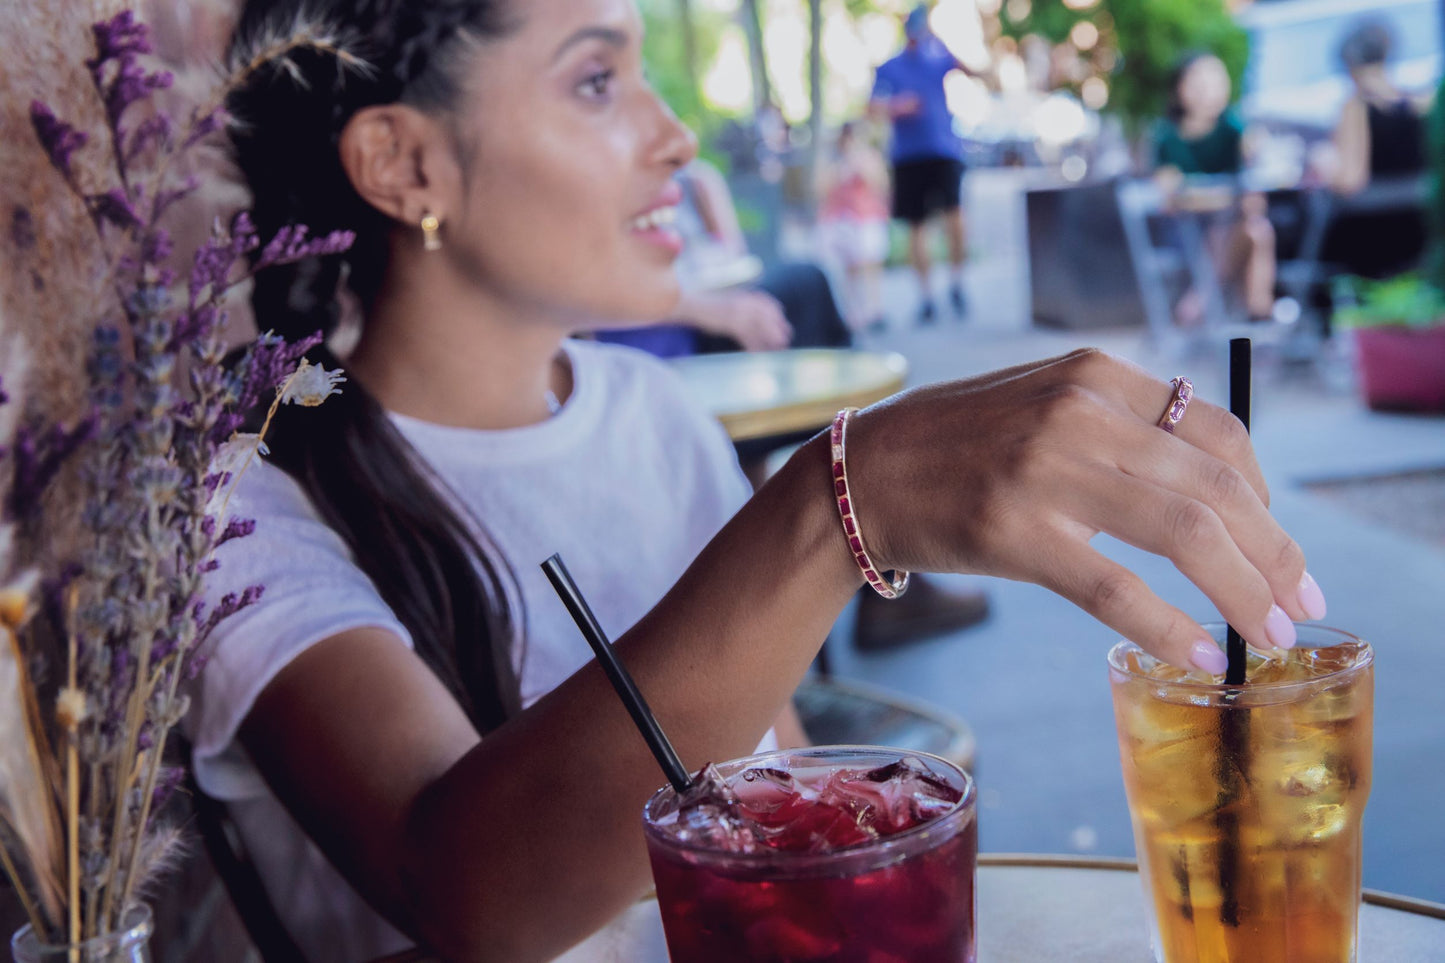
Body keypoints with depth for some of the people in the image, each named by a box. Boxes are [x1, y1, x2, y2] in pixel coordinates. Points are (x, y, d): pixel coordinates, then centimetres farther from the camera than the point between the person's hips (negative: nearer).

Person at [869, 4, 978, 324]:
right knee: (916, 227, 3)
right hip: (908, 156, 1)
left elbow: (970, 69, -8)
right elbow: (875, 107, 1)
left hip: (944, 151, -1)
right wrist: (897, 107, -19)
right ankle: (925, 296, 12)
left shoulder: (939, 59, 9)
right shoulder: (888, 69, 9)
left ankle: (956, 282, 1)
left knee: (954, 215, -17)